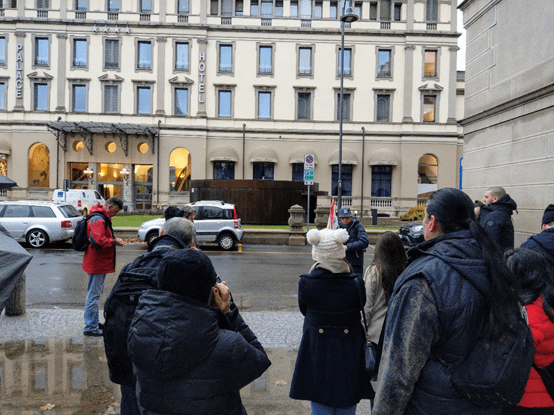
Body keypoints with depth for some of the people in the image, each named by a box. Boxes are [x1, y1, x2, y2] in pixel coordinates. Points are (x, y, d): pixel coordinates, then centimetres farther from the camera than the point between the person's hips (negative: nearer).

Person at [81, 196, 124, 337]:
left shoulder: (103, 218, 16)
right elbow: (98, 241, -30)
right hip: (96, 263, -11)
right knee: (93, 295, -4)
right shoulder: (98, 220, -19)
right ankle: (90, 328, 3)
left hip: (100, 263, 11)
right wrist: (114, 241, -18)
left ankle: (93, 323, 31)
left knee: (95, 293, 19)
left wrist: (113, 240, 9)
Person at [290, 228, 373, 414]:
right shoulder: (356, 283, -19)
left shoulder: (305, 283, -19)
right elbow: (360, 308, -2)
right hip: (349, 355, 1)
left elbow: (304, 310, -2)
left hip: (317, 353, 0)